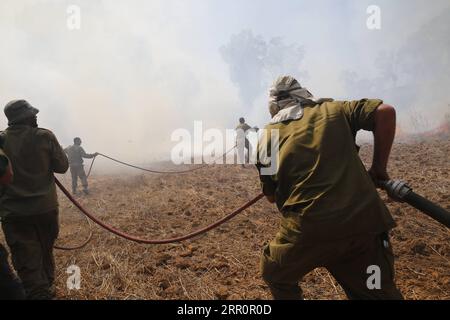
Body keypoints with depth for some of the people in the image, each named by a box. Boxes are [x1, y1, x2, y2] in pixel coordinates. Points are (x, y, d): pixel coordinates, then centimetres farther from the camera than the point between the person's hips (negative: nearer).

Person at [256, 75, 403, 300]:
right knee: (378, 293, 20)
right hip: (364, 222, 2)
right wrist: (378, 168, 10)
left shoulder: (269, 135, 11)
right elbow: (385, 111, 4)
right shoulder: (332, 110, 13)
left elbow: (271, 196, 15)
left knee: (275, 277, 28)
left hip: (307, 228, -1)